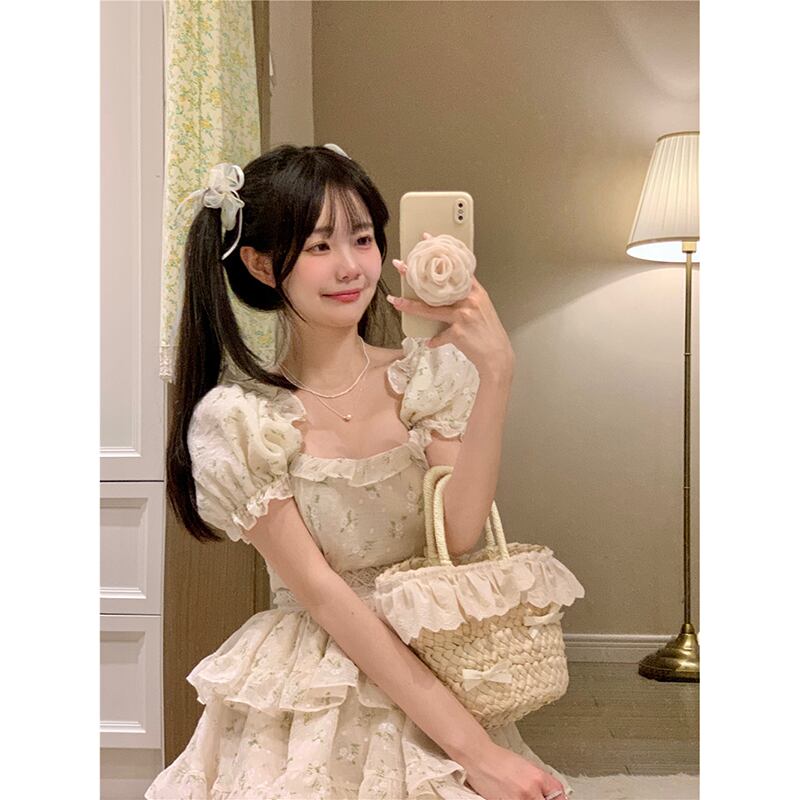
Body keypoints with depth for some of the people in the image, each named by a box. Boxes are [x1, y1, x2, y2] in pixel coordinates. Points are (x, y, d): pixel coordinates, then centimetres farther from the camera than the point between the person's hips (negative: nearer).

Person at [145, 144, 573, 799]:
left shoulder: (429, 373, 0)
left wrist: (495, 373, -24)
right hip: (308, 712, -2)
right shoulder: (237, 420, -8)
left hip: (432, 676, 3)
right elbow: (321, 594, -12)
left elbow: (459, 536, -13)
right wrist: (470, 745, -17)